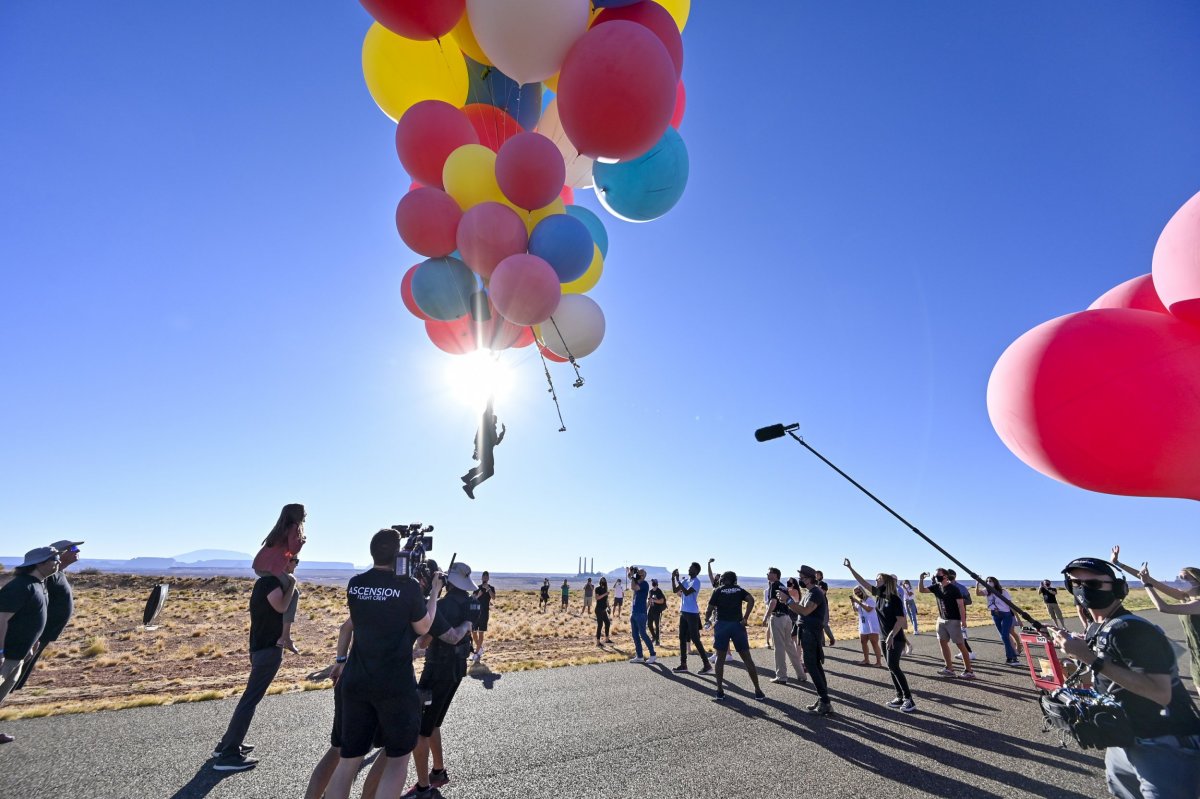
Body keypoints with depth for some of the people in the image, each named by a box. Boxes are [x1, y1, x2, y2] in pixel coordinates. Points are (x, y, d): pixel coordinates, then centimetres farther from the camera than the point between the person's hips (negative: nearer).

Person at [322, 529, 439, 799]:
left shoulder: (355, 584, 0)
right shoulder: (408, 586, -15)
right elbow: (423, 627, -1)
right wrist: (434, 592, 7)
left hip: (356, 682, 5)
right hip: (396, 684, -5)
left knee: (348, 758, 16)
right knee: (398, 757, 12)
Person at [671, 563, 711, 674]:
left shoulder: (696, 582, -13)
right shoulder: (685, 580, 11)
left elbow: (687, 592, -26)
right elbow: (674, 591, 9)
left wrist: (678, 580, -22)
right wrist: (673, 578, -3)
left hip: (692, 613, -8)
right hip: (683, 612, 8)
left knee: (695, 639, -6)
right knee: (682, 638, 10)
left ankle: (706, 664, 2)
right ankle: (683, 664, 17)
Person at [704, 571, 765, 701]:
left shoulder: (718, 591, 5)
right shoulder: (739, 590, 9)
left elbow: (709, 610, 0)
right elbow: (751, 600, -10)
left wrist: (707, 620, 19)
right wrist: (745, 618, -8)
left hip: (722, 625, -1)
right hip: (737, 625, 1)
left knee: (720, 658, 10)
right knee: (747, 658, 10)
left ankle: (720, 691, 9)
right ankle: (758, 691, 11)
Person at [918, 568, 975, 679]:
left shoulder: (953, 589, -15)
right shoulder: (936, 587, 4)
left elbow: (961, 605, -16)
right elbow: (921, 590, 5)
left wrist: (963, 622, -21)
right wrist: (921, 579, -10)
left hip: (954, 620, -7)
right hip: (941, 620, 7)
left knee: (960, 645, -2)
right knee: (942, 642, 8)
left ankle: (969, 671, 6)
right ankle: (949, 669, 17)